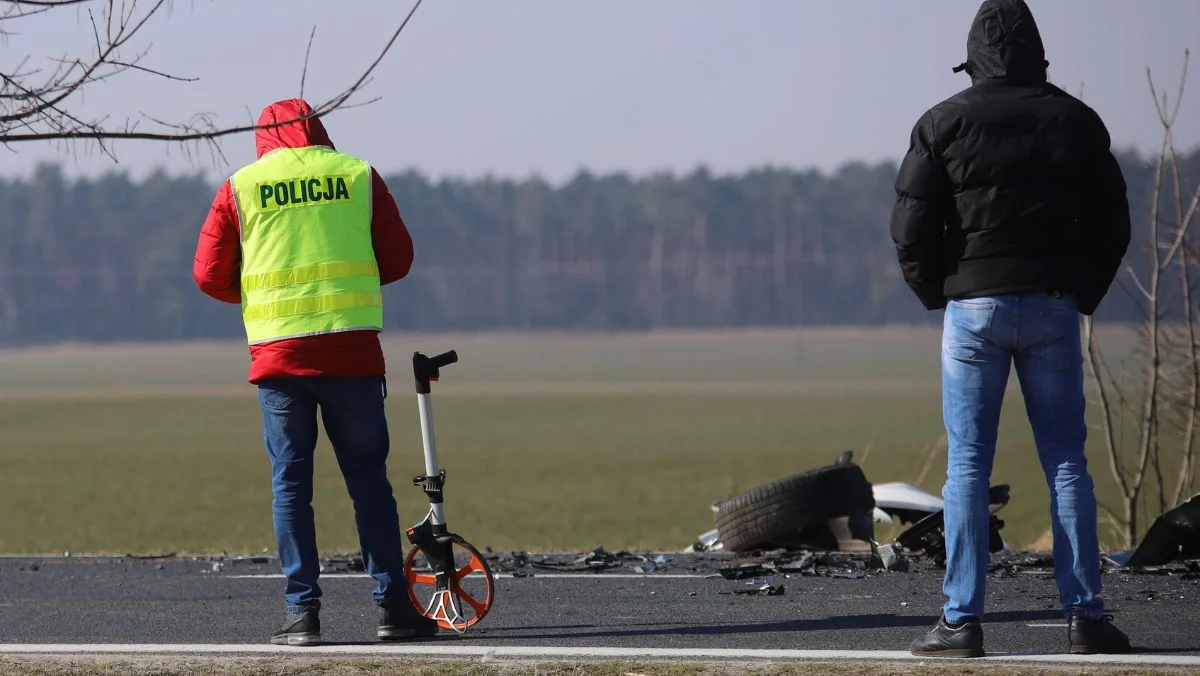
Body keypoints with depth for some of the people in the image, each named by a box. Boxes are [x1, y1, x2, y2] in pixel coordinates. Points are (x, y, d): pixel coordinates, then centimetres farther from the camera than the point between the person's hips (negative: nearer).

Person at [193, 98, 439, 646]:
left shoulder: (240, 187, 5)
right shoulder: (358, 174, 7)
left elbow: (209, 275, 4)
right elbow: (398, 259, 9)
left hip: (276, 352, 0)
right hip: (351, 348, 0)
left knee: (290, 483, 5)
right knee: (368, 478, 6)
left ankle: (302, 611, 0)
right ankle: (392, 606, 4)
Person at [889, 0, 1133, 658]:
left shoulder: (943, 123, -3)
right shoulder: (1075, 121, 5)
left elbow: (910, 226, -4)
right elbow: (1112, 222, 9)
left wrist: (938, 295, 9)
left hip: (974, 307, -2)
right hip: (1053, 308, 2)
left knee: (967, 467, 0)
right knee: (1066, 464, 5)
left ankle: (962, 621, -3)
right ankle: (1085, 616, 2)